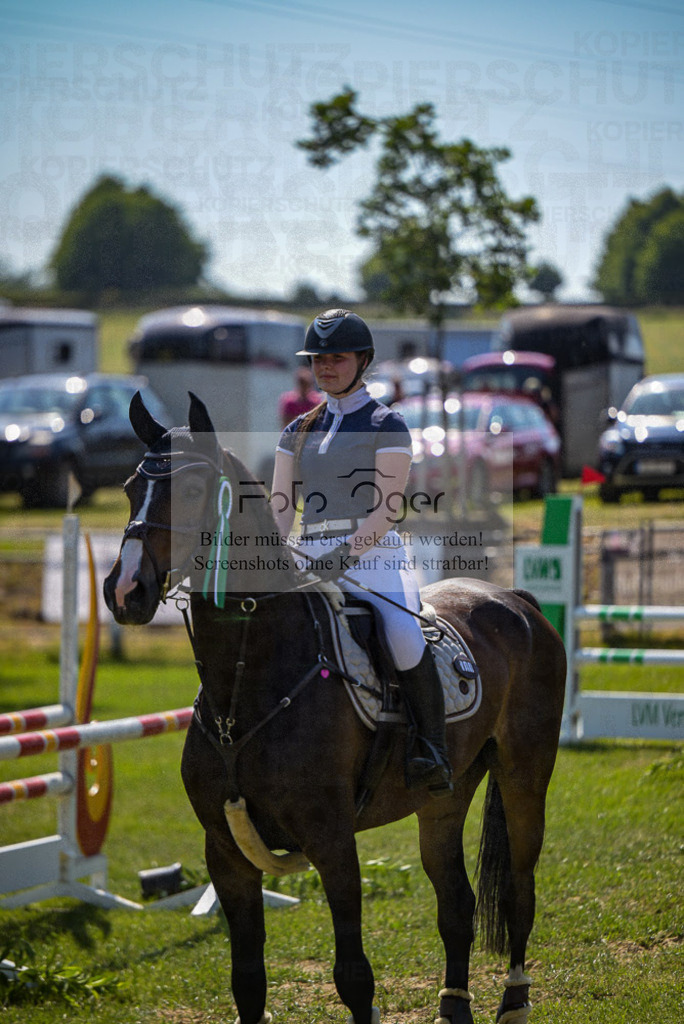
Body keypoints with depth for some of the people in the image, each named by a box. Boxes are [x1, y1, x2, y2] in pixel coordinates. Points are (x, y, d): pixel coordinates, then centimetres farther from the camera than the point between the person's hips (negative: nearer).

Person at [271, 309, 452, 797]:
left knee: (404, 634, -32)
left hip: (374, 556, -6)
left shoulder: (387, 425, 2)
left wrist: (343, 555, -21)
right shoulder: (299, 431, 17)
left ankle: (432, 751, -26)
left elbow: (386, 512, -7)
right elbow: (280, 510, 13)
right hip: (311, 560, 6)